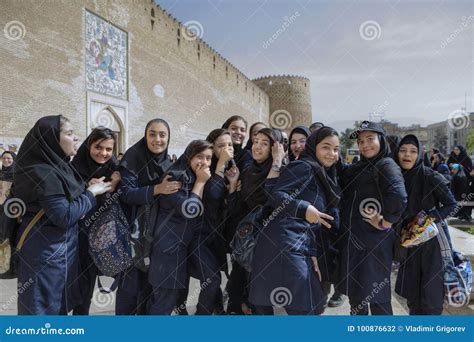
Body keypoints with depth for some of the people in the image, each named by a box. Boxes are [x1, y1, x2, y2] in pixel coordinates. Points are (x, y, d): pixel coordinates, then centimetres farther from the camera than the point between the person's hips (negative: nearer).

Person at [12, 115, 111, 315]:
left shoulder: (57, 166, 7)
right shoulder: (43, 172, -21)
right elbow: (64, 216, -24)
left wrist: (91, 188, -1)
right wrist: (91, 193, -14)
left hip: (60, 246, 9)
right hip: (45, 251, -9)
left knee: (59, 301, 20)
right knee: (43, 305, 5)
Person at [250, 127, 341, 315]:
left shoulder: (324, 176, 21)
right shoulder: (304, 167, -6)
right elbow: (276, 195, -18)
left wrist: (312, 253, 13)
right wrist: (304, 209, -32)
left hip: (301, 247, 10)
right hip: (285, 244, -9)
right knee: (304, 306, -7)